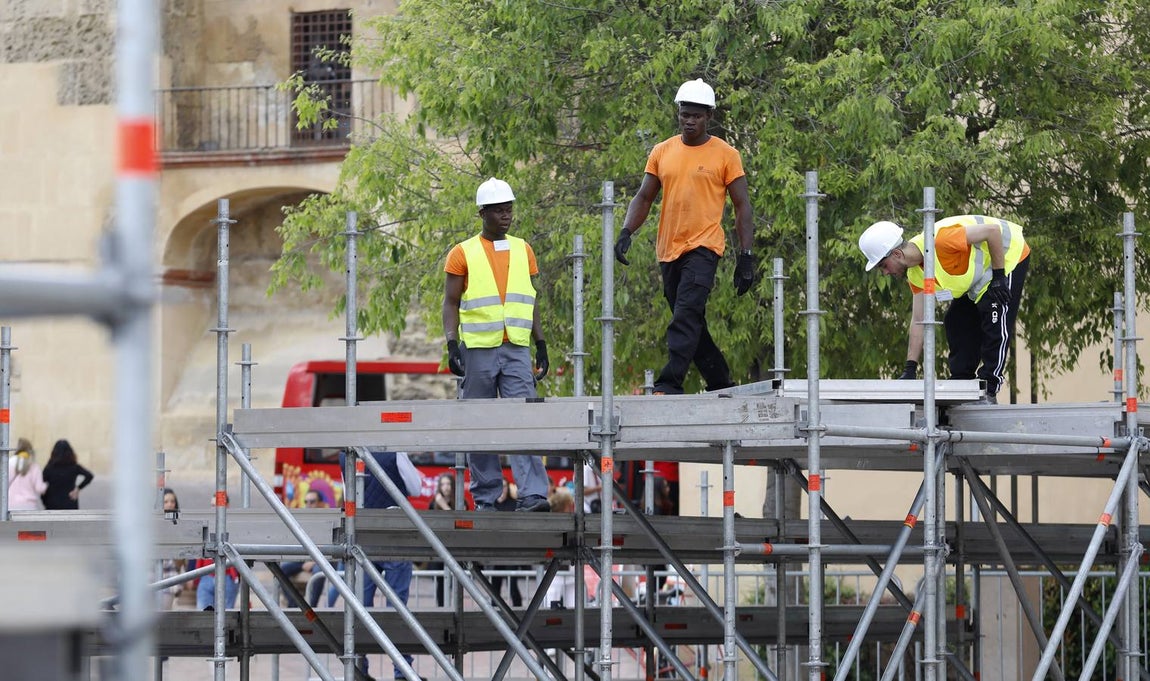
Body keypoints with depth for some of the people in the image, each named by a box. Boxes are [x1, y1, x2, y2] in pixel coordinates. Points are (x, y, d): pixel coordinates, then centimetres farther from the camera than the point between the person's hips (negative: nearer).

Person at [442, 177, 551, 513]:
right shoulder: (463, 254, 3)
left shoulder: (523, 250, 13)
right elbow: (451, 303, 1)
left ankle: (532, 495, -18)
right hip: (478, 350, -2)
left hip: (516, 350, 2)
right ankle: (485, 497, 10)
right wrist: (452, 345, -11)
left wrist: (541, 345, 12)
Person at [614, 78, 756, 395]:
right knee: (690, 322, 10)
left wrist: (745, 256, -4)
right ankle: (721, 383, 23)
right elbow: (643, 198, 14)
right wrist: (626, 232, -4)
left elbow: (742, 207, 2)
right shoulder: (662, 152, 11)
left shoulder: (726, 155, 0)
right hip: (668, 249, 6)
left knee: (687, 315, -21)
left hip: (704, 247, -6)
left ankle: (669, 384, -29)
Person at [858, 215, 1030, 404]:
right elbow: (918, 320, -1)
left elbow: (992, 231, -32)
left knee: (995, 324, -15)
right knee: (956, 323, 6)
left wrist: (999, 277, -25)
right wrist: (909, 369, -5)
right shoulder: (915, 274, -7)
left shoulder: (939, 241, -36)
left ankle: (988, 392, -11)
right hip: (979, 274, 9)